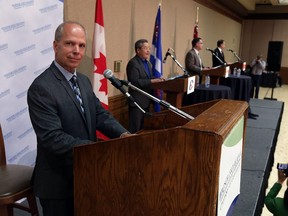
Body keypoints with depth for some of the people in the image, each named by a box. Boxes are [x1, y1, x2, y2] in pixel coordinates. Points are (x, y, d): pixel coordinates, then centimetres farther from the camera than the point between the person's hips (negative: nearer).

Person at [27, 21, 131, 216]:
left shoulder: (84, 80, 5)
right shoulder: (41, 88, -22)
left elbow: (100, 114, 3)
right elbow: (53, 138, -27)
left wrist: (122, 134, -16)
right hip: (58, 180, -7)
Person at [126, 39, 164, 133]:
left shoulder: (147, 63, 16)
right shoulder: (133, 63, -13)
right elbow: (134, 82, -22)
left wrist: (158, 79, 2)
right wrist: (152, 81, -23)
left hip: (146, 101, 9)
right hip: (137, 102, -9)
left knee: (143, 128, 16)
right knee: (135, 129, -3)